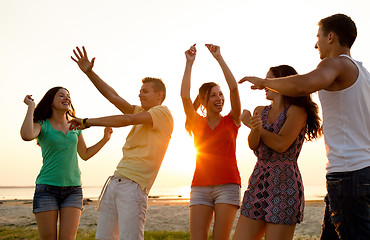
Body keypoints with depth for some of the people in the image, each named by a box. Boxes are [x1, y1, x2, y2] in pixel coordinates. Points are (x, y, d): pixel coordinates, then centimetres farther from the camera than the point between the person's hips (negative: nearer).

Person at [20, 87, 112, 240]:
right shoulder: (42, 124, 0)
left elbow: (85, 155, 22)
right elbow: (27, 135, -24)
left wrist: (105, 139, 12)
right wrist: (31, 107, -12)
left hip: (73, 189, 3)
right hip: (47, 188, -3)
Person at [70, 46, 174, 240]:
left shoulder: (163, 113, -1)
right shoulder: (141, 113, 25)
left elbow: (127, 119, -11)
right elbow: (113, 96, 19)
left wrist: (87, 122, -8)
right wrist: (89, 73, 12)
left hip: (133, 184, -8)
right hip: (115, 180, 8)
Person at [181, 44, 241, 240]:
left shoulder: (231, 121, 7)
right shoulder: (197, 123, 11)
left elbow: (233, 88, -5)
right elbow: (185, 96, -4)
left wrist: (219, 57, -4)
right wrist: (189, 63, -3)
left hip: (227, 185, -1)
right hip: (200, 186, 2)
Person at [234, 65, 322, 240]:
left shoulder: (297, 111, -3)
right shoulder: (261, 111, 15)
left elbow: (281, 144, -16)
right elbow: (252, 145, 0)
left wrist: (250, 123, -6)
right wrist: (255, 128, -24)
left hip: (284, 185, -6)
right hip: (257, 184, 6)